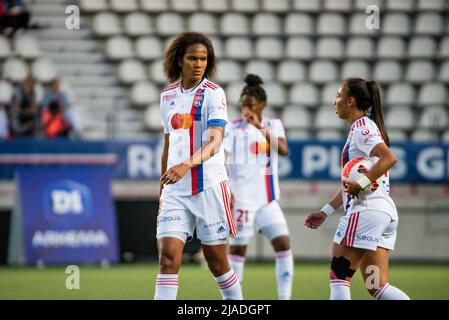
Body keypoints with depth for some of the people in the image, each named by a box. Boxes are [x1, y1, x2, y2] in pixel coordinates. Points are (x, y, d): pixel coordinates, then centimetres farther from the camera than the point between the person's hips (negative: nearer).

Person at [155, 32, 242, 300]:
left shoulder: (213, 94, -7)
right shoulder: (168, 96, 10)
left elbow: (215, 142, -21)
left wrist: (187, 165, -37)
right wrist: (163, 187, 21)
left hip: (209, 186, -4)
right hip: (175, 190, 4)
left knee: (217, 262, 4)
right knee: (168, 256, -10)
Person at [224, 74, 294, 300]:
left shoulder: (273, 125, 6)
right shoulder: (234, 128, -5)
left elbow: (283, 150, -10)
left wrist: (260, 127, -19)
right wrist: (225, 190, -22)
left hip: (268, 199, 4)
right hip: (242, 199, -4)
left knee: (283, 243, -5)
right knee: (238, 248, 0)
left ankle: (284, 297, 0)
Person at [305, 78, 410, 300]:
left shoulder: (361, 128, -8)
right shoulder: (365, 128, 22)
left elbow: (389, 158, -25)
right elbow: (351, 183, 28)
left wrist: (362, 183, -26)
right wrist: (325, 211, 27)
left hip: (366, 210, -10)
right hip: (385, 212, 10)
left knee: (339, 277, -2)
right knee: (377, 286, 5)